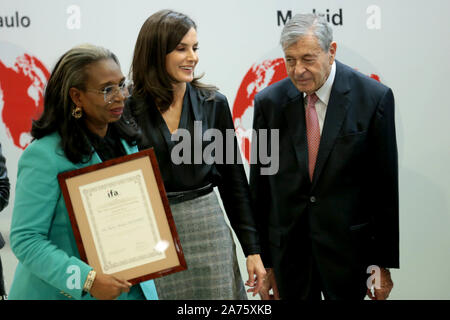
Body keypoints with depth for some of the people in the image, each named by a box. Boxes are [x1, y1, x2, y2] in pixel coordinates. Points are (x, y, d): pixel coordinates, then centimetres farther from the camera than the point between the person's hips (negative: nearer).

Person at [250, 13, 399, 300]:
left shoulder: (374, 98, -8)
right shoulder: (269, 102, -1)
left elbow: (387, 186, -4)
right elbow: (259, 188, 3)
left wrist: (385, 262, -4)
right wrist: (262, 261, 3)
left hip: (348, 246, -2)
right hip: (288, 251, 2)